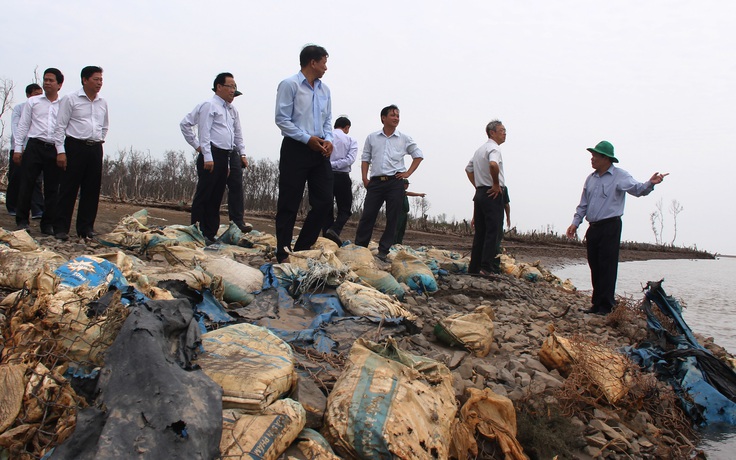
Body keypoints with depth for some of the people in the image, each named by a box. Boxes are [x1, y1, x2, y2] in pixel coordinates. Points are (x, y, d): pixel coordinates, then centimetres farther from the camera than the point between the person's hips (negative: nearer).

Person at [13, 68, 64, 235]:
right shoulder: (33, 102, 11)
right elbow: (23, 126, 10)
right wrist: (18, 148, 4)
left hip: (55, 150, 0)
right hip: (35, 146, 0)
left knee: (52, 189, 3)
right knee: (26, 184, -1)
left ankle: (48, 224, 11)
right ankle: (22, 221, 9)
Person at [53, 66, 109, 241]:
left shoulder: (103, 103, 13)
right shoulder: (70, 99, -2)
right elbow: (60, 126, -5)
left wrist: (99, 140, 14)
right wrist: (61, 151, -11)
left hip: (95, 148, 5)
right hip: (75, 147, -5)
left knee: (92, 190, 6)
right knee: (68, 188, -3)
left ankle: (86, 227, 14)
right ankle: (61, 228, 3)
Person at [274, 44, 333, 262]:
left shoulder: (324, 89, 16)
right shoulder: (289, 85, -5)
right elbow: (282, 119, -10)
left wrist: (328, 139, -1)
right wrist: (308, 139, -15)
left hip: (320, 152, 7)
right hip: (296, 149, -7)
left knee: (324, 201, 3)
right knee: (289, 203, -1)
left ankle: (303, 247, 15)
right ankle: (283, 253, 7)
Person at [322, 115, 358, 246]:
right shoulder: (351, 140, 4)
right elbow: (350, 159, -11)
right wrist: (334, 165, -10)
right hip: (342, 177, -2)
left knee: (327, 209, 9)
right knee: (344, 210, 8)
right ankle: (334, 230, -18)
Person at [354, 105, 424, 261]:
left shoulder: (404, 139, 8)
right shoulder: (372, 138, 10)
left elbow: (418, 156, 15)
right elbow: (365, 159, 13)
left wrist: (408, 173, 4)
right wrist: (364, 178, 1)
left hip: (395, 182, 0)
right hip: (376, 182, 0)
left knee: (392, 218, -1)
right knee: (367, 215, -3)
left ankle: (383, 251, 6)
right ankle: (359, 247, 5)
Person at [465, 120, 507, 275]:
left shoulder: (480, 149, 19)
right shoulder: (494, 148, -10)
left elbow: (468, 169, 29)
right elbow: (493, 164, -32)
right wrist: (496, 184, -20)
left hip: (480, 193, 9)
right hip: (493, 194, -9)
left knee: (480, 232, 10)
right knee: (494, 232, -9)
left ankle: (474, 267, 12)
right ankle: (489, 267, -13)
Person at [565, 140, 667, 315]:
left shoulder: (620, 176, -5)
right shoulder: (591, 179, 16)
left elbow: (637, 189, -20)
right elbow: (583, 204, 20)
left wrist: (650, 183, -40)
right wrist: (576, 222, 9)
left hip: (610, 227, -7)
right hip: (593, 228, 7)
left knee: (607, 267, -8)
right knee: (595, 267, 9)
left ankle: (606, 306, -5)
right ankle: (597, 304, 17)